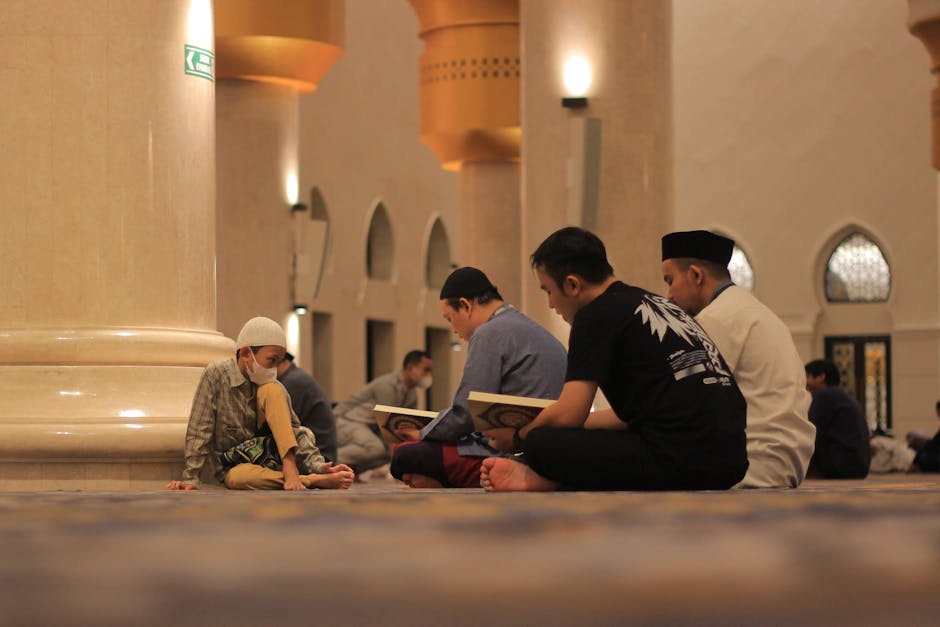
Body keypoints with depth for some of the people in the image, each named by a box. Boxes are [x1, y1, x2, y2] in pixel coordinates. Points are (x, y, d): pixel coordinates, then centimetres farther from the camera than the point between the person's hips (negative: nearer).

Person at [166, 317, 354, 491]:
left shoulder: (271, 386, -2)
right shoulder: (215, 375, -12)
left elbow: (295, 431, -6)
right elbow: (199, 431, -13)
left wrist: (317, 465, -23)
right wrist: (191, 479, -18)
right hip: (234, 466, -3)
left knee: (272, 390, -19)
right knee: (240, 478, -43)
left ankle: (289, 467, -33)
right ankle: (317, 481, -35)